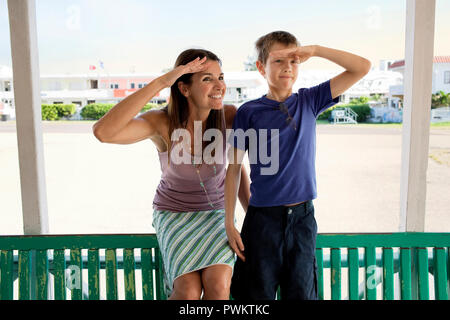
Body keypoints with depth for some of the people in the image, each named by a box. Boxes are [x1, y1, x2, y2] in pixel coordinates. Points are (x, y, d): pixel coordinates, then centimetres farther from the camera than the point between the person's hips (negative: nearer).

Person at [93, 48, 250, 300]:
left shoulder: (229, 116, -15)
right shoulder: (162, 123, -22)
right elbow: (103, 132, -40)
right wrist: (160, 82, -40)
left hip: (217, 212, 2)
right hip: (174, 213, -1)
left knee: (218, 287, -23)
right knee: (189, 292, -23)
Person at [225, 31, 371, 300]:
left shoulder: (309, 101, 5)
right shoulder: (249, 112, -2)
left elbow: (362, 67, 1)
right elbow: (234, 169, 0)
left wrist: (314, 51, -8)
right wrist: (229, 223, -4)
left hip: (303, 216, 2)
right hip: (262, 217, -2)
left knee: (302, 292, 12)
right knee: (257, 293, 8)